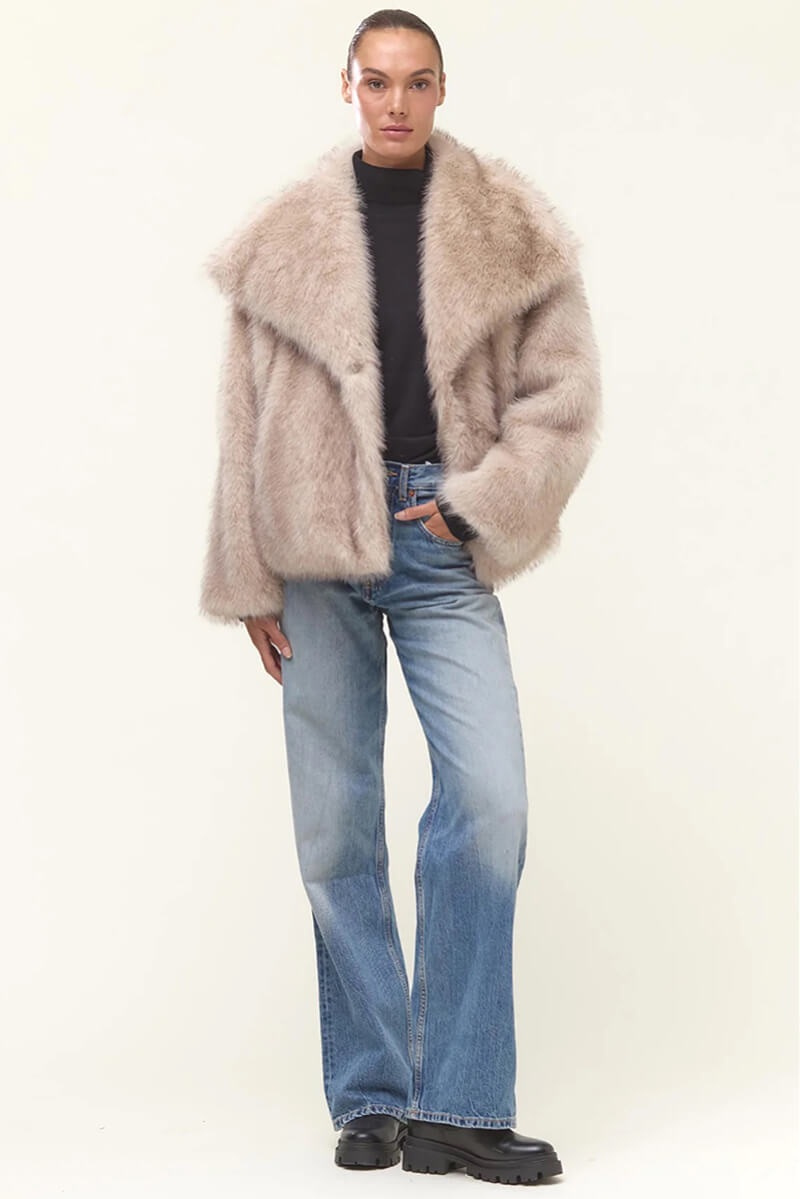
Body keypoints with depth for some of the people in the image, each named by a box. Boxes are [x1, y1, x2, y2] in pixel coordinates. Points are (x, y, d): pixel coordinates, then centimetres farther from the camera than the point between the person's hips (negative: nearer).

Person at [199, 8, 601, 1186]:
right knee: (337, 824, 1)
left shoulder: (511, 229, 6)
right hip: (319, 542, 1)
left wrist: (479, 505, -7)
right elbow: (245, 420, 9)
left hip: (441, 544, -1)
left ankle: (456, 1108, -5)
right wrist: (248, 581, 7)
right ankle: (370, 1098, 12)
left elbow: (562, 395, 5)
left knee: (491, 801, -14)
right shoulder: (286, 237, 8)